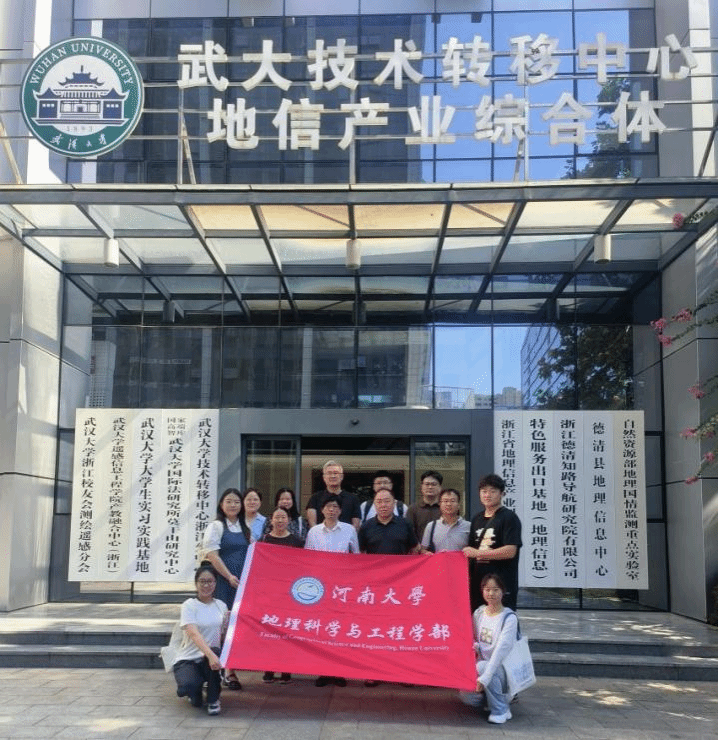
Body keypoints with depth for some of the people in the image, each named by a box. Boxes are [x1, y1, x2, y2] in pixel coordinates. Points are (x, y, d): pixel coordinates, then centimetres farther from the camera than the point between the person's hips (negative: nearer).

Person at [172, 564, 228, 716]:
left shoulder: (221, 605, 6)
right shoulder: (189, 605, -9)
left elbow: (224, 637, 10)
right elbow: (194, 634, -25)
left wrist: (229, 621, -10)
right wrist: (210, 655, -40)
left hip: (211, 658, 3)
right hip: (188, 660, -3)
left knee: (215, 651, -33)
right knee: (188, 686, -34)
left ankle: (213, 700, -11)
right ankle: (195, 692, 8)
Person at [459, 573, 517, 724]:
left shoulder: (509, 618, -13)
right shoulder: (478, 613, 5)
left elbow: (502, 648, -23)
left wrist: (485, 677, -32)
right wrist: (474, 647, -8)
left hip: (502, 668, -5)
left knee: (482, 666, -35)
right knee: (466, 696, -21)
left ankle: (501, 710, -15)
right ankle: (500, 697, 11)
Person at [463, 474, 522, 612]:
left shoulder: (509, 518, -6)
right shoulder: (477, 519, 17)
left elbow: (510, 551, -16)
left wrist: (477, 553, -14)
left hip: (502, 583, -7)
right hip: (478, 583, 7)